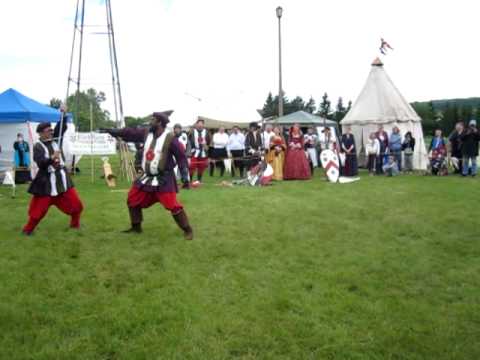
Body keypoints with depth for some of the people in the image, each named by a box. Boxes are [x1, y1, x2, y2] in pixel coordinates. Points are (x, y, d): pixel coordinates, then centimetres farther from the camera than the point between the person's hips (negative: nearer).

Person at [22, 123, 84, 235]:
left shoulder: (55, 140, 4)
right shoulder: (38, 147, -11)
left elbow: (63, 127, 0)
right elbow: (40, 163, -23)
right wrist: (52, 158, -36)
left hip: (62, 177, 5)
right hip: (46, 180, -5)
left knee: (75, 203, 6)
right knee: (39, 208, 1)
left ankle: (75, 224, 25)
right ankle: (28, 229, 20)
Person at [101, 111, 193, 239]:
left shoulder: (170, 139, -16)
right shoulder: (146, 133, 2)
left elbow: (181, 157, -13)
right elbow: (130, 132, 10)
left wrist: (185, 178, -14)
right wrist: (112, 131, 7)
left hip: (164, 179, -7)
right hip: (147, 178, 7)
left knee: (173, 205, -13)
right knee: (133, 199, 15)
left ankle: (187, 230, 2)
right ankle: (136, 227, 32)